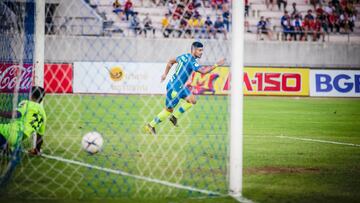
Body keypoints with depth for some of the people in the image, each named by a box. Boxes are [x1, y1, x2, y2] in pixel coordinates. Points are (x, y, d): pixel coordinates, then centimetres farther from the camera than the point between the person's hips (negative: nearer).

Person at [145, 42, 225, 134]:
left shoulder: (184, 56, 7)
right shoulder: (191, 61, -22)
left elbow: (171, 61, 20)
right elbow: (203, 71, -34)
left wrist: (165, 74, 25)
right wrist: (216, 65, -31)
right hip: (174, 88, -9)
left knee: (192, 100, 4)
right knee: (169, 110, 3)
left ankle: (174, 117, 12)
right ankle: (151, 126, 16)